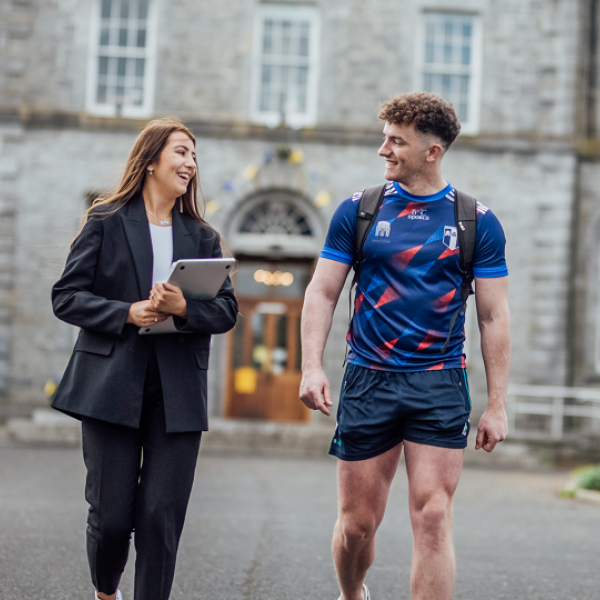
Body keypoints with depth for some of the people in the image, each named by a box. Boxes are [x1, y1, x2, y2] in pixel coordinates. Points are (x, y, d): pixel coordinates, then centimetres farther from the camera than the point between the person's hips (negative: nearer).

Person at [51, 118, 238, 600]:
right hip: (111, 385, -2)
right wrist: (128, 313, -14)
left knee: (162, 517, -4)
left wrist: (185, 308, -12)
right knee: (111, 514, -1)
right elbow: (67, 297, 0)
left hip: (178, 393, 3)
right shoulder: (107, 222, 4)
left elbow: (227, 311, 8)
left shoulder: (203, 237, 15)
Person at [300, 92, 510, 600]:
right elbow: (323, 292, 8)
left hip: (440, 386, -1)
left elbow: (494, 316, 4)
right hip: (368, 381, 1)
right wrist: (312, 366, -6)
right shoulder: (359, 210, 5)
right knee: (358, 523, 7)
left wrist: (497, 405, 0)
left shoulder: (477, 221, 2)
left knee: (433, 520, -9)